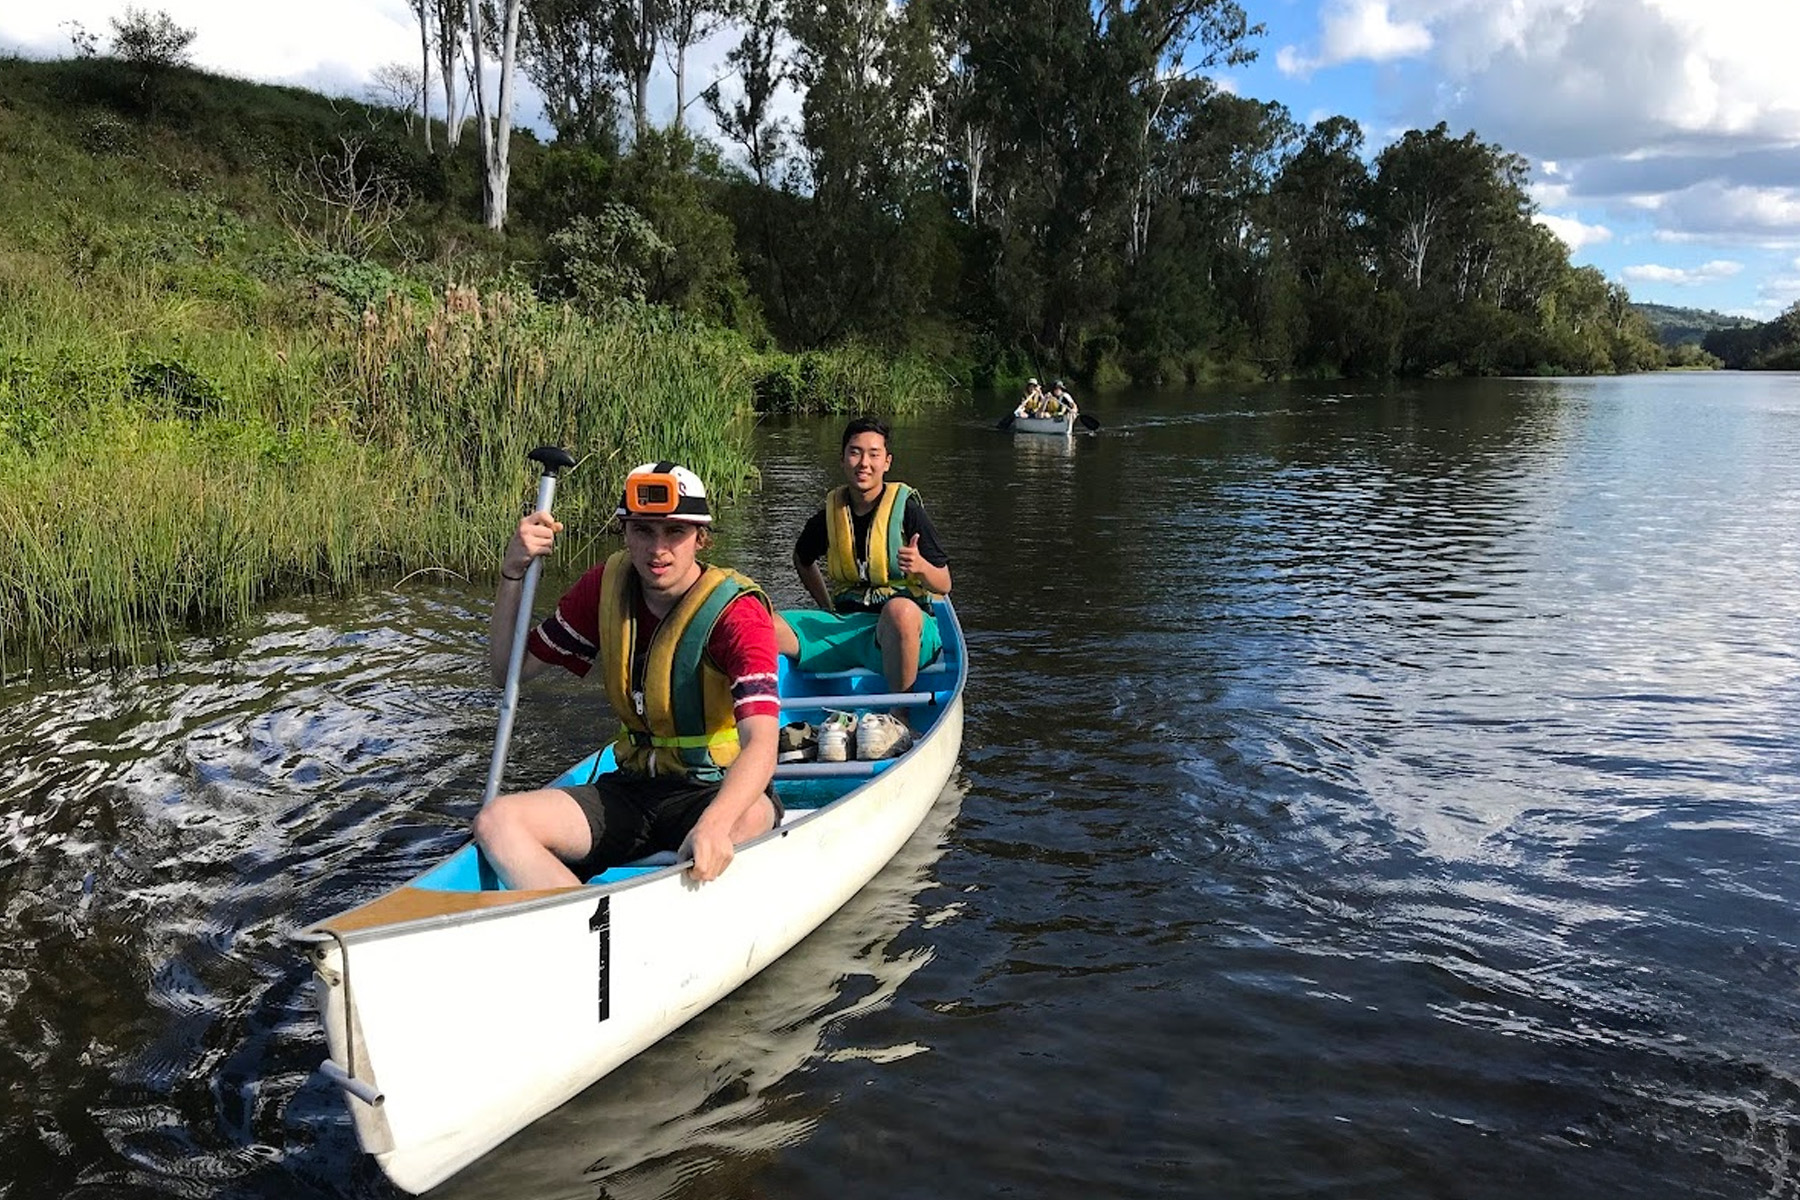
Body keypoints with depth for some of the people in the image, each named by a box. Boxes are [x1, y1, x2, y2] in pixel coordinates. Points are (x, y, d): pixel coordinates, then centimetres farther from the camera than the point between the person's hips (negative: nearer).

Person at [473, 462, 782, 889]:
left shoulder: (736, 611, -15)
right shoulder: (608, 586, 3)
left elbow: (761, 744, -30)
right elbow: (508, 671, 10)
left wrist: (713, 825, -49)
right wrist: (512, 573, -5)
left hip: (717, 792, -5)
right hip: (630, 788, 5)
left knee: (749, 819, -40)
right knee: (496, 821, -20)